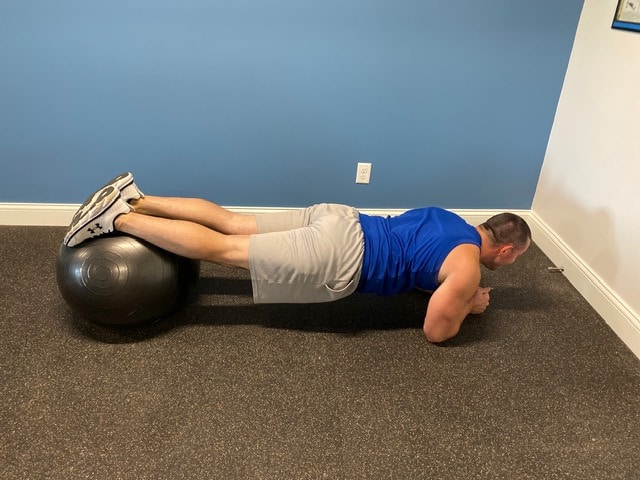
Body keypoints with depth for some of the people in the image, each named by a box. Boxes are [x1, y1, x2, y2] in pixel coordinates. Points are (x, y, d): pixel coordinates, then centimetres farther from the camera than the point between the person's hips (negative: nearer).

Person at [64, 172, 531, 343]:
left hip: (339, 220, 8)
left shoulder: (451, 220, 22)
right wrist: (468, 304, 14)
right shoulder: (468, 267, -4)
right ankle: (116, 218, -5)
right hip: (338, 258, -7)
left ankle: (133, 198, 10)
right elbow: (435, 331, -3)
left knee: (230, 223, 9)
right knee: (222, 250, -6)